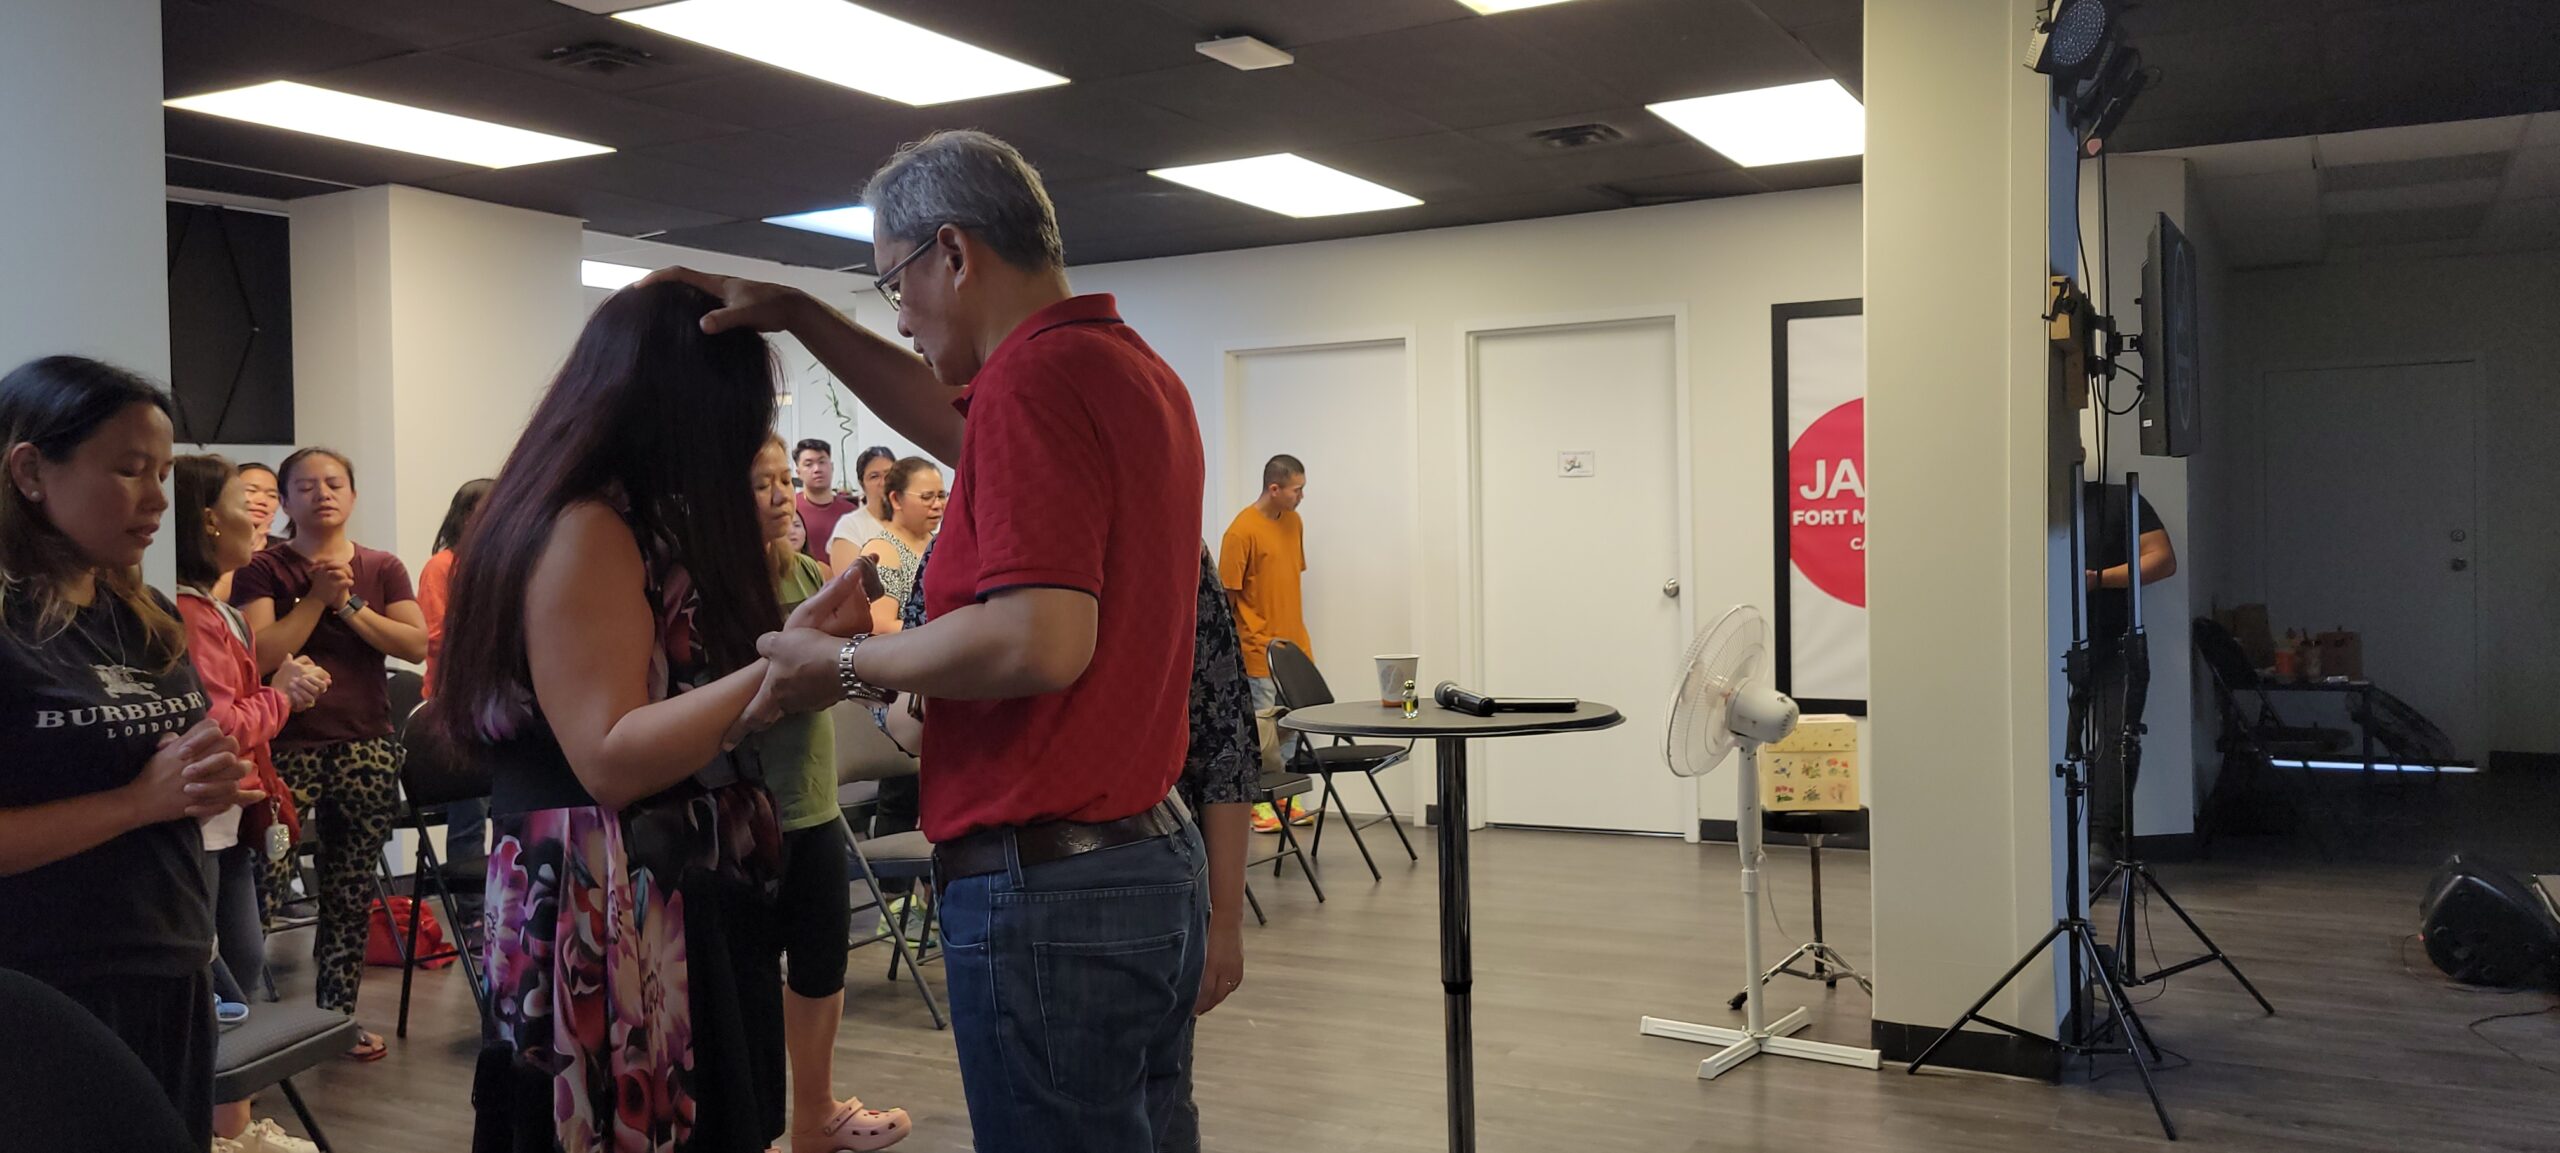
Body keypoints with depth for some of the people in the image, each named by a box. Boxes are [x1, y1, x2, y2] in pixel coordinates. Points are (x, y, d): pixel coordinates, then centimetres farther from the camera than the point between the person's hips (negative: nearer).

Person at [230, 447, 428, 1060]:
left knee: (350, 896, 10)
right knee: (261, 891, -11)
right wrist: (317, 597, -12)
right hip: (288, 749, -3)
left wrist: (349, 605, -9)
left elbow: (416, 644, -2)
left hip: (366, 749, 3)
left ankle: (339, 1015, 20)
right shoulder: (263, 569, 2)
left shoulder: (382, 568, 10)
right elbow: (261, 655, -10)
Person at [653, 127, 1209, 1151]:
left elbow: (1041, 640, -26)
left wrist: (846, 663, -12)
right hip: (1155, 862, 10)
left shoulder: (1034, 373, -17)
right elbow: (956, 423, 29)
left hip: (1045, 886, -10)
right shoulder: (1135, 367, 13)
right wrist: (796, 315, 27)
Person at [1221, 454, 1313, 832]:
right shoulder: (1242, 530, -15)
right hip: (1259, 650, -7)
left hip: (1293, 645, 7)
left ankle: (1285, 799, 22)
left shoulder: (1294, 523, 8)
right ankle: (1258, 805, 11)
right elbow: (1228, 594, -12)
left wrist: (1300, 632, 16)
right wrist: (1256, 638, -10)